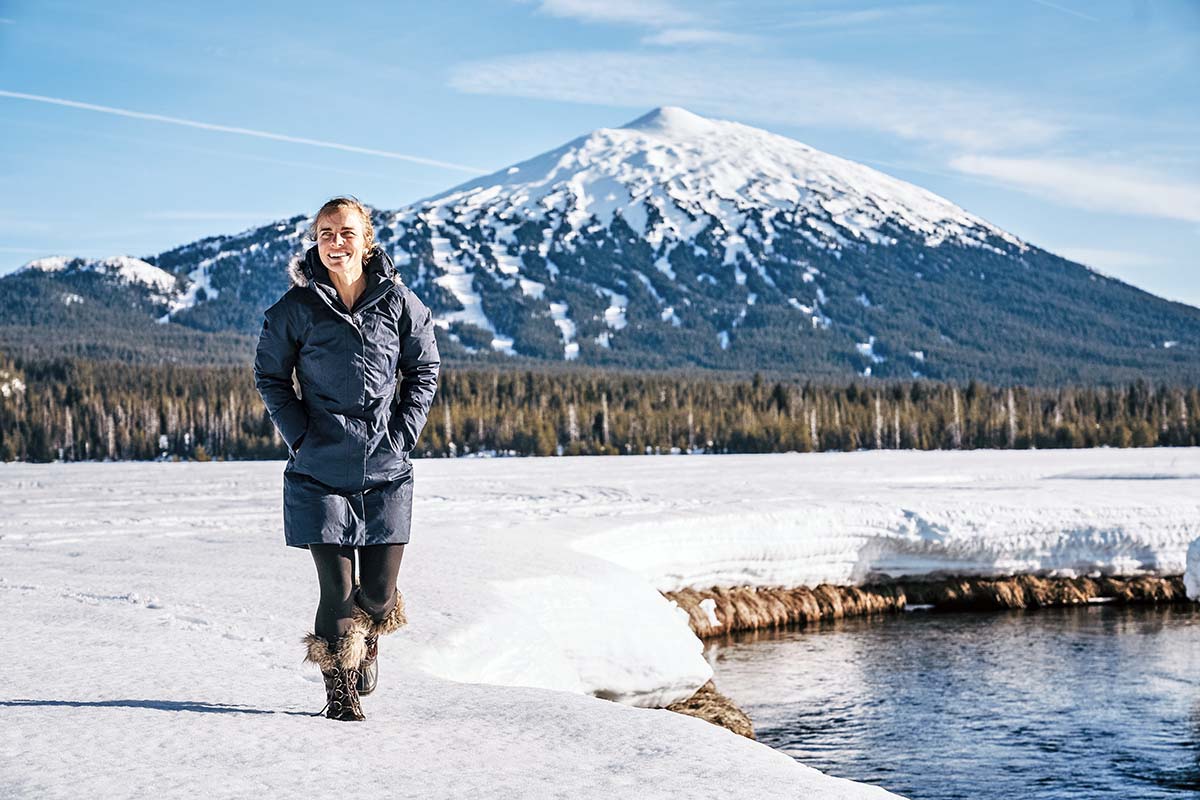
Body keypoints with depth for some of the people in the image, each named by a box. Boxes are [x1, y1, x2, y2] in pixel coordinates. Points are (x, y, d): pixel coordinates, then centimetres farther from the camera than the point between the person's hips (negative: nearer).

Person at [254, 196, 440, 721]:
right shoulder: (298, 307, -3)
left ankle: (368, 640, 41)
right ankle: (340, 693, 17)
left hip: (386, 468, 1)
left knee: (379, 592, 5)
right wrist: (300, 437, -4)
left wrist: (403, 433, -1)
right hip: (320, 470, -1)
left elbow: (425, 369, 9)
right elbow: (269, 374, 6)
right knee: (337, 590, -3)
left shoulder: (397, 301, 0)